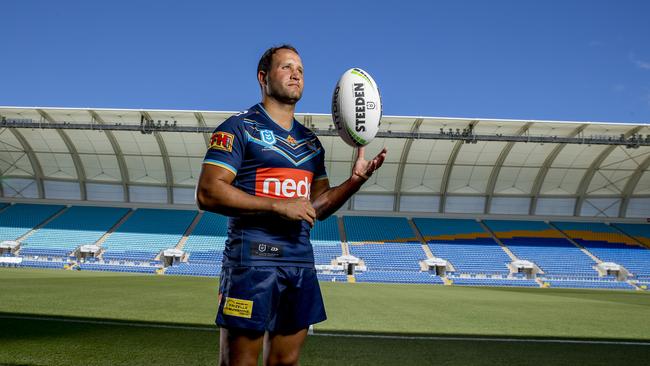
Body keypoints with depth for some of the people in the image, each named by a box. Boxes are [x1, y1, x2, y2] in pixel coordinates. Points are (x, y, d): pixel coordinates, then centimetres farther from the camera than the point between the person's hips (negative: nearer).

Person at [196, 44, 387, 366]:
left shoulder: (311, 141, 17)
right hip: (253, 258, -6)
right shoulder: (239, 127, -2)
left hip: (301, 261, 6)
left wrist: (355, 180, 2)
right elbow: (207, 194, -12)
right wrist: (278, 206, -17)